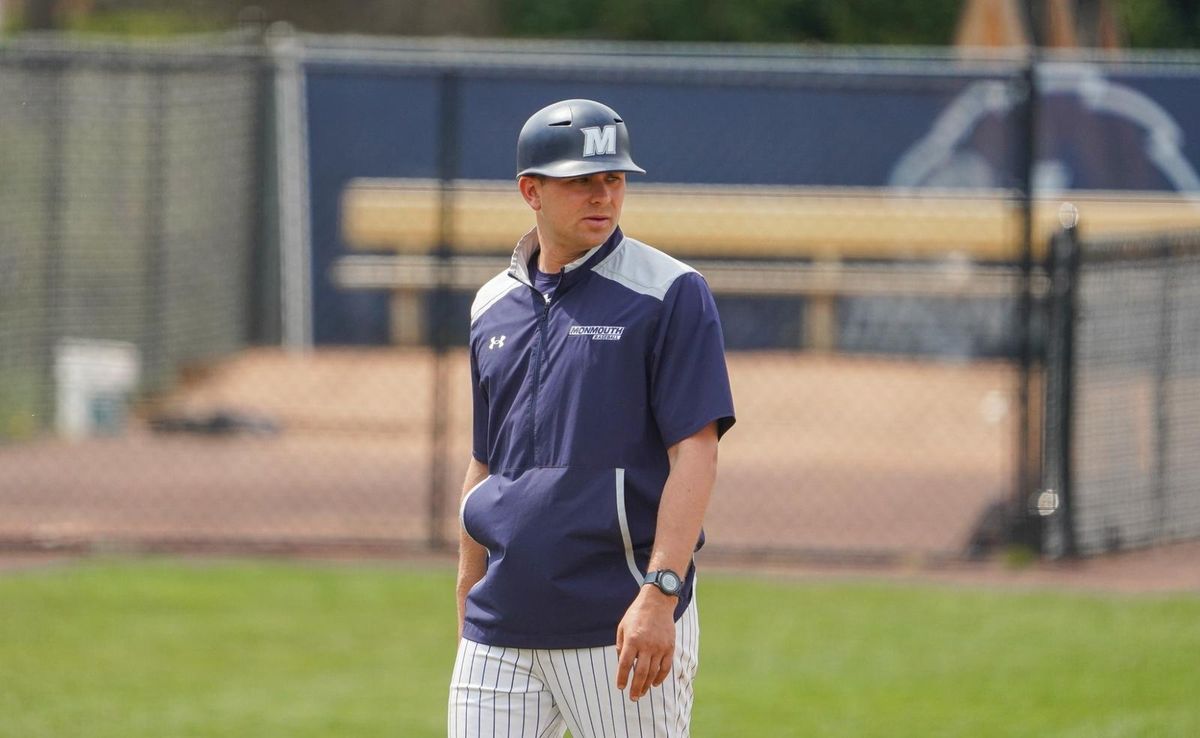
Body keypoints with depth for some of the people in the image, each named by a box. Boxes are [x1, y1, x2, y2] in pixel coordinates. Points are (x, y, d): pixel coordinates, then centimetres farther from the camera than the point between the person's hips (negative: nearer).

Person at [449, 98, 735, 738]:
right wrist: (467, 612, 17)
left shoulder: (669, 294, -4)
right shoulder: (493, 307, 13)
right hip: (501, 631, 5)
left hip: (621, 625, -5)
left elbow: (695, 452, -11)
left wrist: (659, 593, -21)